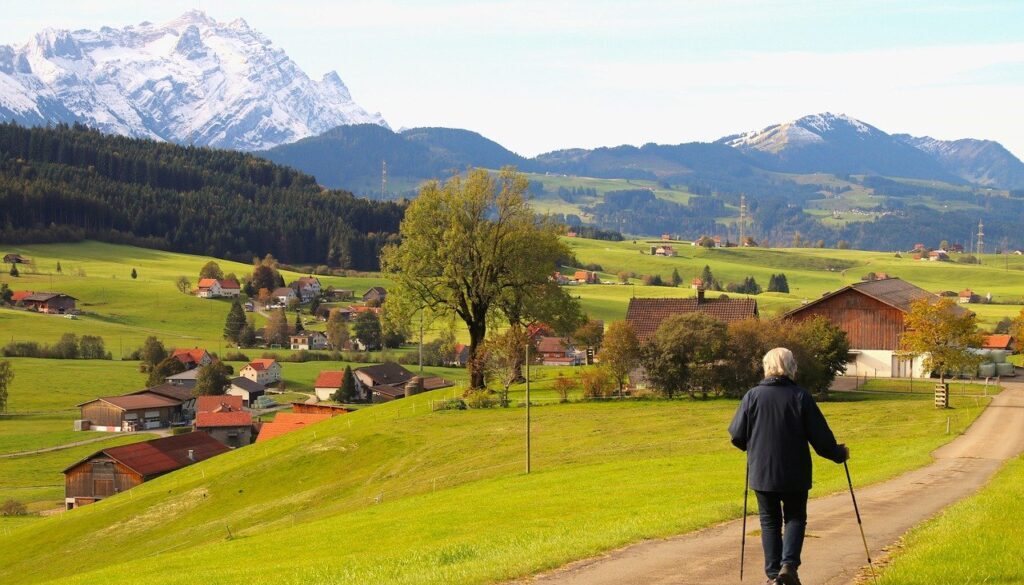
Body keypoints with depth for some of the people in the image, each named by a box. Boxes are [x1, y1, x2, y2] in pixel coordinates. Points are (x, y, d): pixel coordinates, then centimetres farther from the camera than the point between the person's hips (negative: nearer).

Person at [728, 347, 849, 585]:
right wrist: (839, 454, 12)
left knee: (770, 521, 13)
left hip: (761, 472, 1)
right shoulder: (800, 397, -8)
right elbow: (820, 436, -6)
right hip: (794, 474, -1)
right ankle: (789, 565, -5)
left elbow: (737, 436, -1)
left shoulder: (753, 395, -5)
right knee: (795, 518, 14)